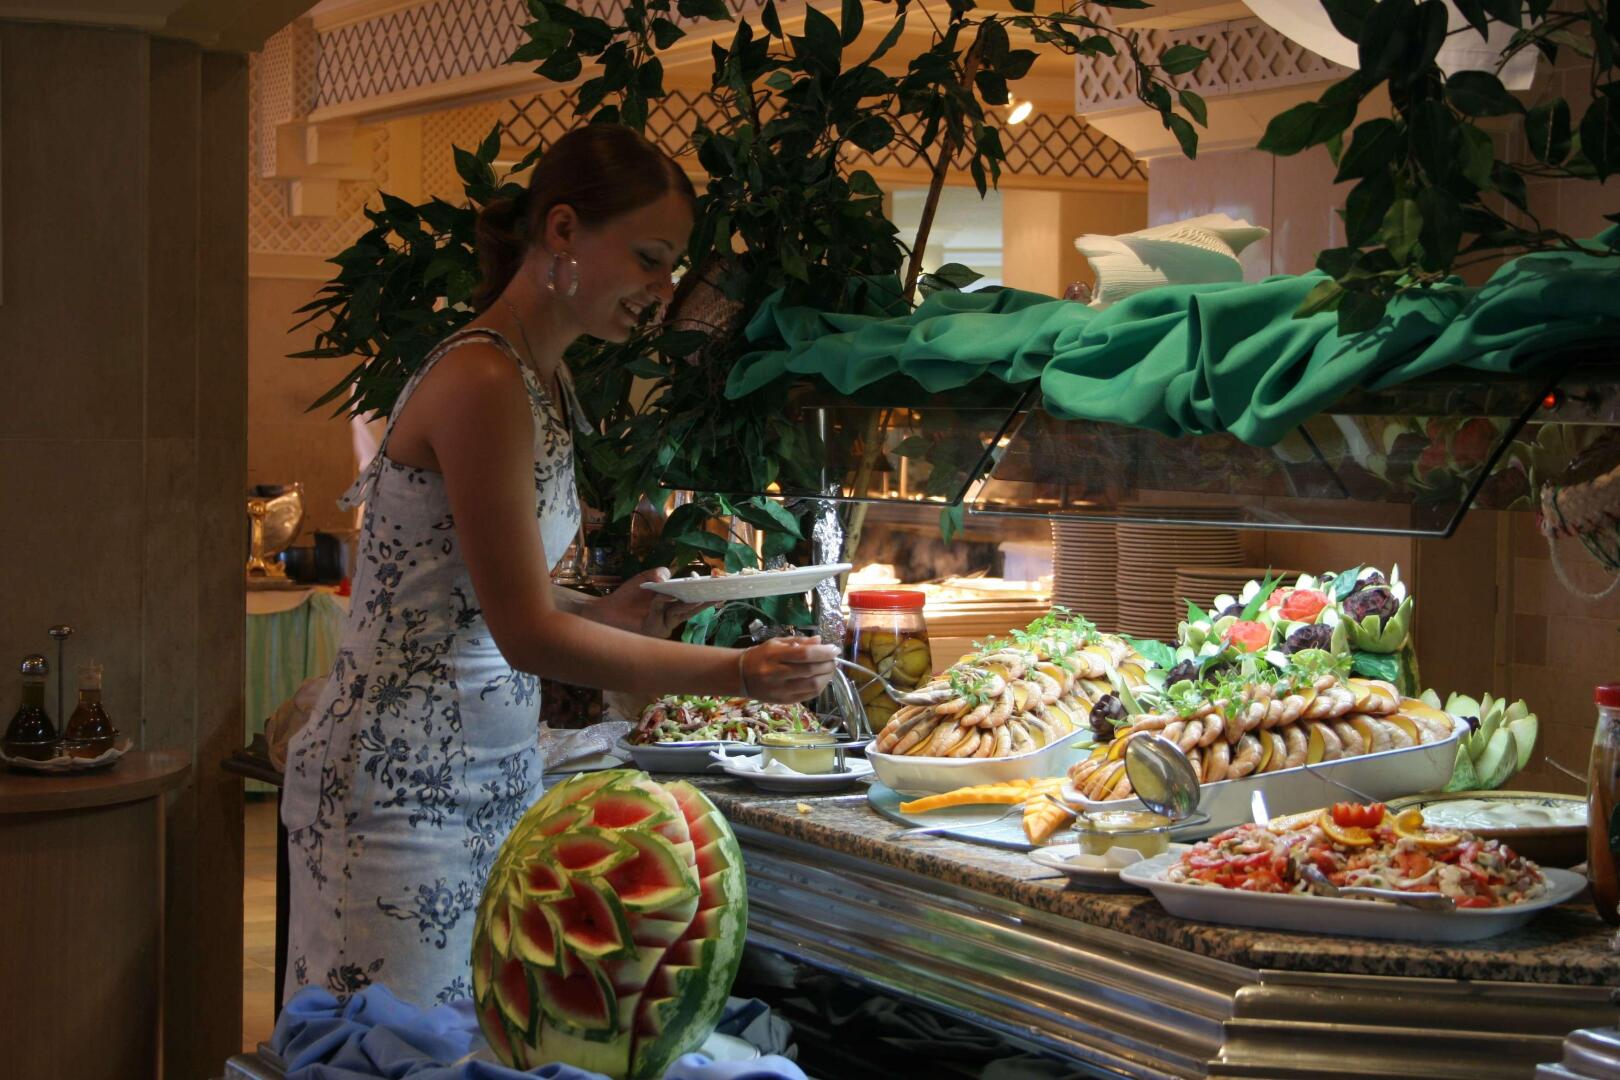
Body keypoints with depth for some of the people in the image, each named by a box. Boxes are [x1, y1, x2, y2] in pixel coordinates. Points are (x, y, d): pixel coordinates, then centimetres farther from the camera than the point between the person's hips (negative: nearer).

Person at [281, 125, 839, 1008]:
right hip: (405, 782, -9)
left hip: (490, 777, 9)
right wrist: (739, 673, -18)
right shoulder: (482, 383, -18)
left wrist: (607, 616, 1)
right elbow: (529, 636, -20)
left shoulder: (545, 383, 11)